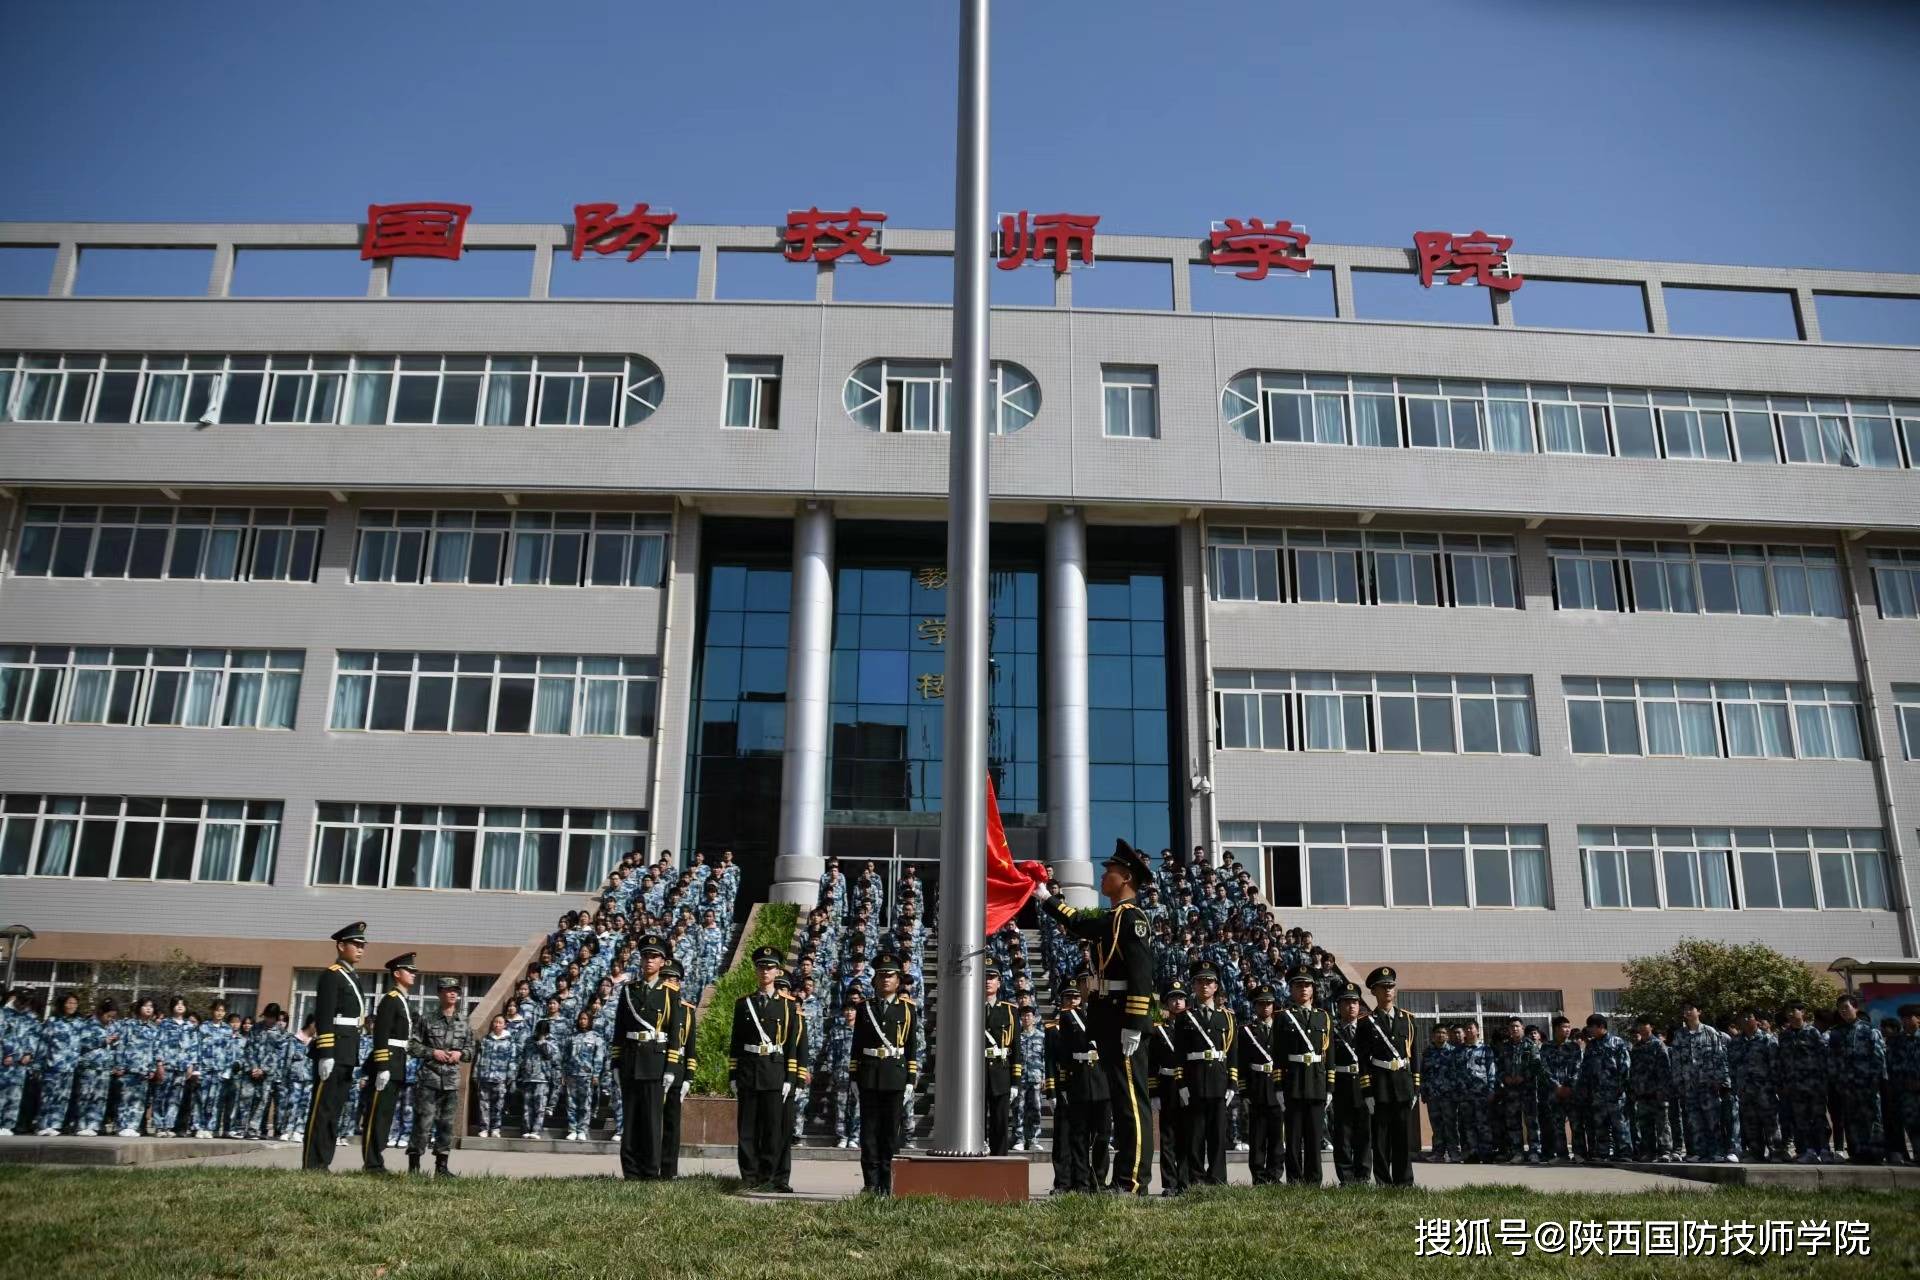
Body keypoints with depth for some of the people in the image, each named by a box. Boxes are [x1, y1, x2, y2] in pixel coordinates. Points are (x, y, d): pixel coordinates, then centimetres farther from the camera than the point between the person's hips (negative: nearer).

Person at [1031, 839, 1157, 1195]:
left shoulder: (1133, 917, -11)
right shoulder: (1113, 919, 17)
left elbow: (1141, 975, -19)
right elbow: (1079, 923, 37)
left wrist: (1133, 1026, -23)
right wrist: (1046, 898, 41)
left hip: (1124, 1020, -10)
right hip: (1111, 1020, 10)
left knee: (1131, 1099, -7)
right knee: (1123, 1099, 10)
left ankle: (1133, 1182, -5)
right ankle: (1125, 1179, 15)